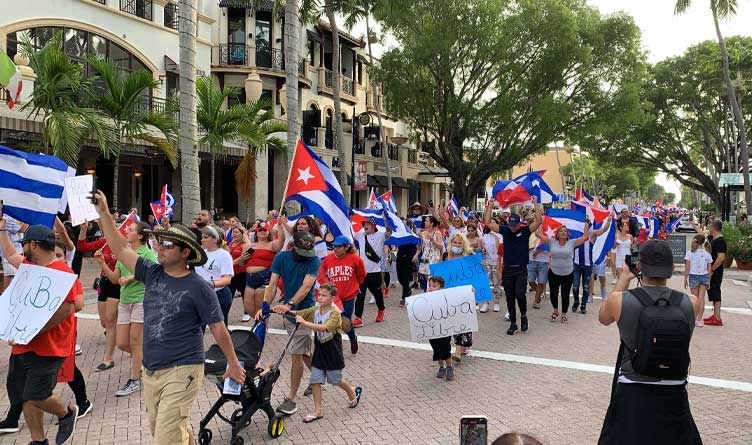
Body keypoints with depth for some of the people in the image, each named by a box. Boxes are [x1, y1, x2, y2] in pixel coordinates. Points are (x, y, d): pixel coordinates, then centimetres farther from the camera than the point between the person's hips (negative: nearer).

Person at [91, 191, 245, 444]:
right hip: (150, 371, 7)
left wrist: (234, 365, -1)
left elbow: (219, 330, -7)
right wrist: (103, 213, -1)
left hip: (181, 372, -7)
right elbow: (120, 249, 5)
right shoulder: (152, 274, 5)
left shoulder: (198, 287, -11)